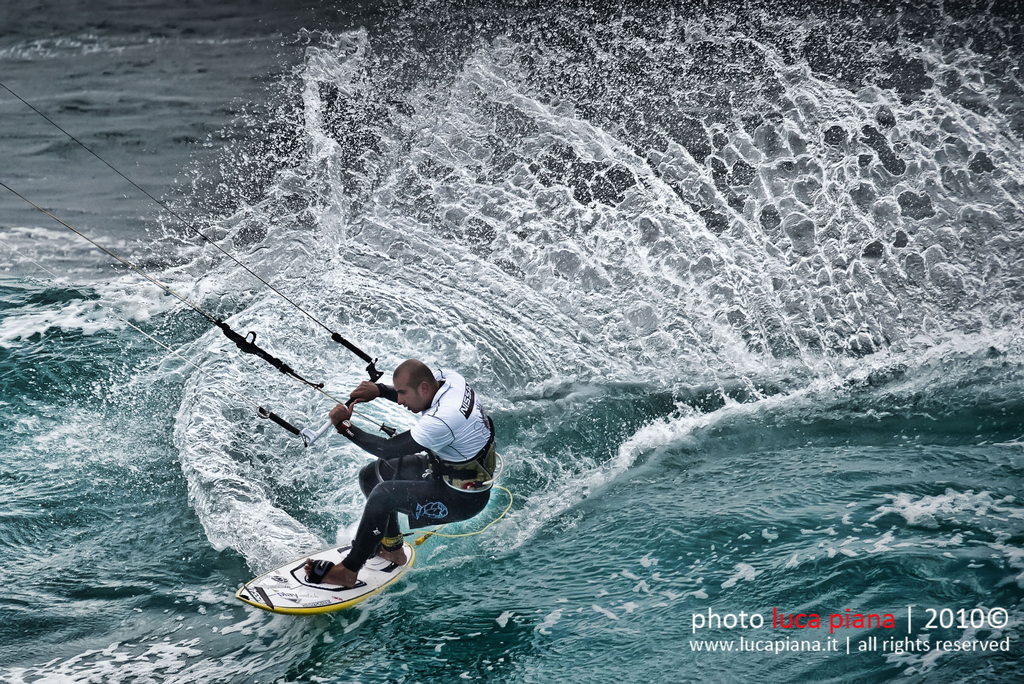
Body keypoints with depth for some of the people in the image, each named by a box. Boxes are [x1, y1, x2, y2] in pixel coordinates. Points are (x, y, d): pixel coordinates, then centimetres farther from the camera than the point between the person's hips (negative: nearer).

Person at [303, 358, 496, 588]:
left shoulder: (442, 420, -35)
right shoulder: (448, 378, -10)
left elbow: (388, 450, -26)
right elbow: (414, 398, 14)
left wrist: (344, 426, -19)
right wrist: (379, 390, -3)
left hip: (464, 498, -10)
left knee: (383, 494, -23)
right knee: (371, 475, 10)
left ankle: (348, 572, -10)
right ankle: (392, 549, 26)